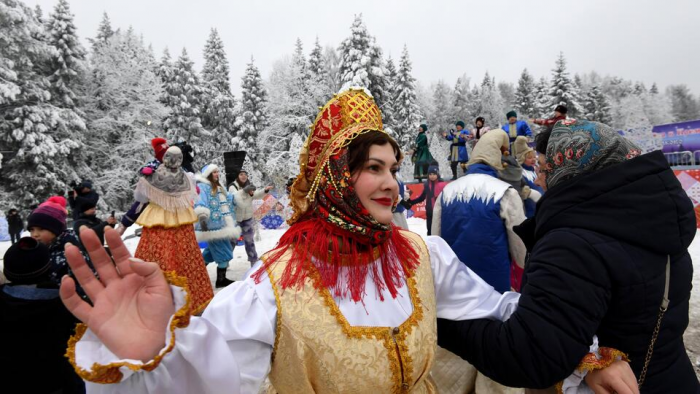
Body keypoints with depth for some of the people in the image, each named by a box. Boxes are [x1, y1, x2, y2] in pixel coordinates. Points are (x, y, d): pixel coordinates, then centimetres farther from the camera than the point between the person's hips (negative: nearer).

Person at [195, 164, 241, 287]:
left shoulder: (219, 187, 22)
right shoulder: (202, 187, -8)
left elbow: (230, 199, 30)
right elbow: (200, 203, -24)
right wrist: (202, 217, -38)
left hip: (221, 225, 10)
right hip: (213, 226, -10)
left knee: (212, 252, 17)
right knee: (224, 252, -5)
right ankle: (221, 279, 7)